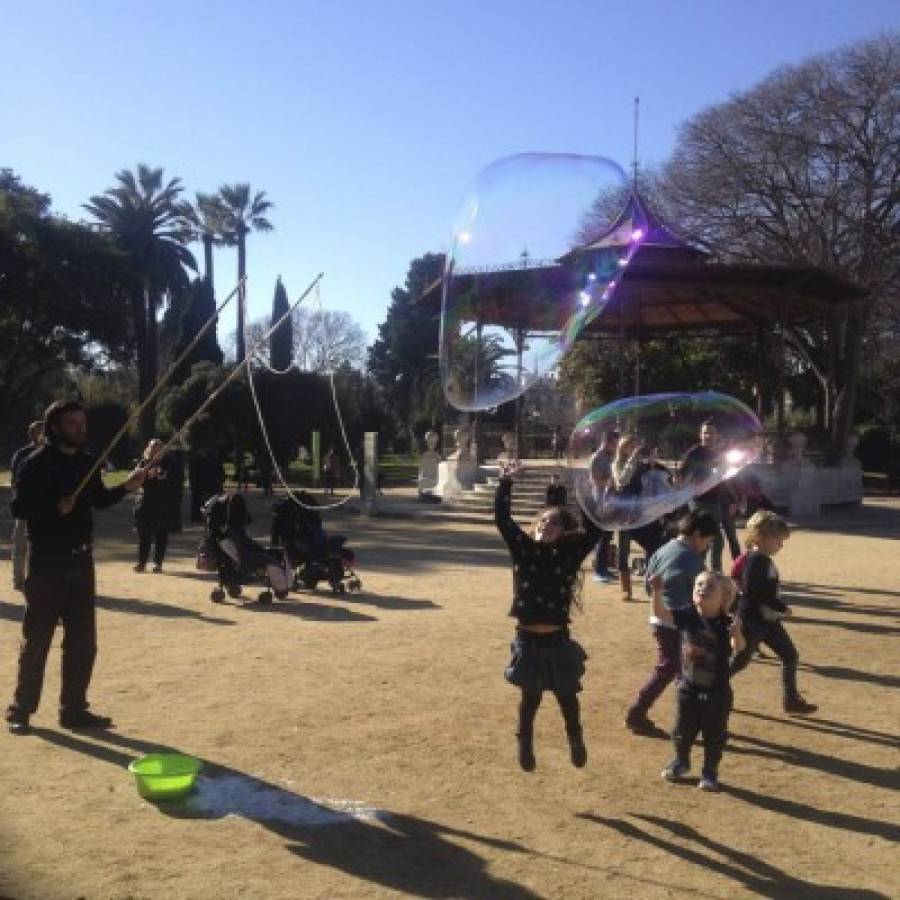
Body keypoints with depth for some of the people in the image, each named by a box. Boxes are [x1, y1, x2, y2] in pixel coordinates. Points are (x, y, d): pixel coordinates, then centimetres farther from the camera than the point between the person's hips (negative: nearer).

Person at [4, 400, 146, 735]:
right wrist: (56, 507, -27)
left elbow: (99, 500, 17)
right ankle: (20, 709, 16)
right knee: (37, 639, 2)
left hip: (80, 560, 7)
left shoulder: (87, 462, 9)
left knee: (82, 640, 9)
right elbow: (19, 507, -16)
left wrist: (126, 486, 3)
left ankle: (73, 708, 20)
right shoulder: (38, 463, -11)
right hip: (47, 562, -6)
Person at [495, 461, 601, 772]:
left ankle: (576, 741, 35)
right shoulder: (523, 549, -1)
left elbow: (594, 528, -9)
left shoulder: (570, 554, -2)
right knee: (530, 698, 13)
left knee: (567, 697, 13)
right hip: (527, 639, 0)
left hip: (557, 640, 0)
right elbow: (502, 518, -7)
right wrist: (505, 482, -14)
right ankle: (525, 746, 32)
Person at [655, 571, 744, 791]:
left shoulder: (726, 624, -16)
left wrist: (737, 633, -49)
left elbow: (739, 647, -28)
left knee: (714, 734, 9)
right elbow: (661, 612, -18)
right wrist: (657, 591, -34)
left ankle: (710, 771, 29)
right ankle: (681, 761, 41)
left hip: (717, 691, -2)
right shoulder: (687, 616, -9)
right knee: (683, 729, 17)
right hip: (688, 688, 2)